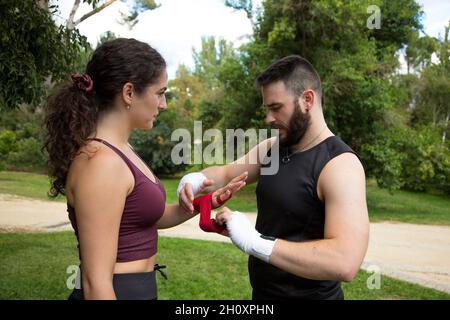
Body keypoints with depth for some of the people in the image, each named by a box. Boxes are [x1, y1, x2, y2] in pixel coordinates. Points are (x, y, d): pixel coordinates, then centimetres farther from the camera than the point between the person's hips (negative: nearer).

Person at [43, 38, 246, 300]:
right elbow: (96, 282, -24)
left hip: (137, 288, 9)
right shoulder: (101, 161, -24)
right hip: (121, 292, -9)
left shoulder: (117, 150, 4)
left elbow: (146, 217, 14)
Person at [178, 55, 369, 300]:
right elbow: (226, 173, 13)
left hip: (310, 293, -7)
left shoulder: (340, 165, -23)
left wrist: (254, 241, -34)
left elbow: (345, 262, -33)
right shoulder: (272, 147, 1)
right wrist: (195, 179, -10)